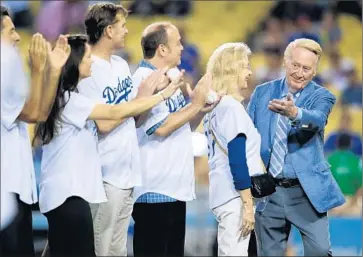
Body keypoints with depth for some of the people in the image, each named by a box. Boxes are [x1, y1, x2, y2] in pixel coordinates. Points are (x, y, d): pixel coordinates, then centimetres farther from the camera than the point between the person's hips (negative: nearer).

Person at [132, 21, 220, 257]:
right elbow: (161, 128, -23)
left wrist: (202, 109, 3)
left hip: (175, 186, 9)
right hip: (155, 190, -9)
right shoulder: (145, 80, -14)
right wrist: (196, 103, -15)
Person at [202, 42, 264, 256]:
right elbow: (237, 160, -18)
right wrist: (248, 204, -18)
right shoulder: (232, 108, -14)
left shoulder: (216, 106, 13)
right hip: (235, 196, -9)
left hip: (223, 194, 9)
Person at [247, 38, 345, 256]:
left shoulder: (322, 96, -2)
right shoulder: (263, 93, 7)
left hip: (306, 190, -3)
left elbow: (317, 119, -25)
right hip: (268, 190, 3)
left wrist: (294, 113, -47)